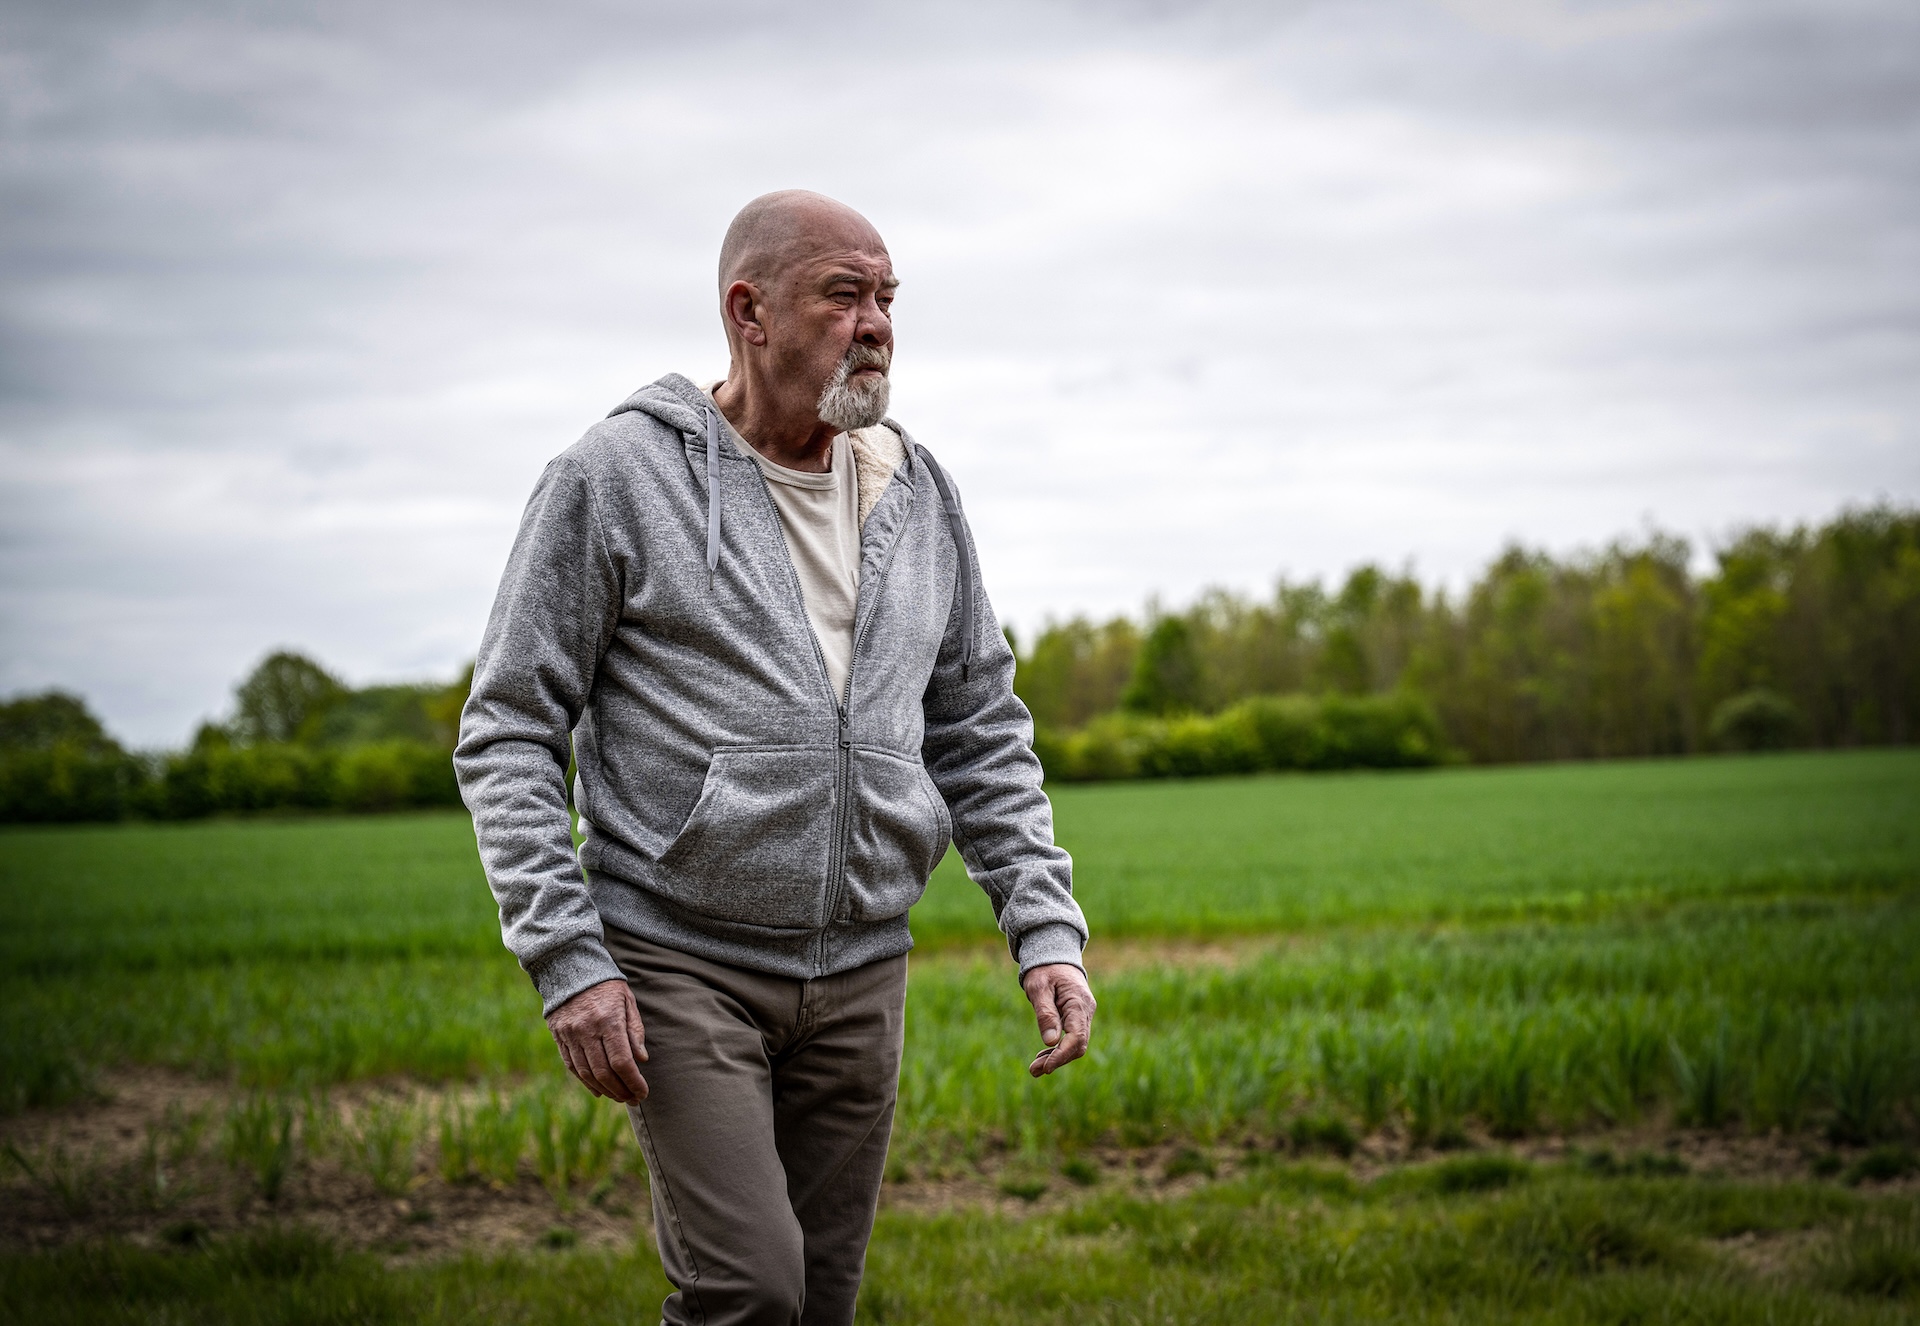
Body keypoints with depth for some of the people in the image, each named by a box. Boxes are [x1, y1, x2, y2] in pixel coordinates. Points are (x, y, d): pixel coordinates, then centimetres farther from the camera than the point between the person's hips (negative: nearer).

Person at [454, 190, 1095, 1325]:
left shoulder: (920, 496, 9)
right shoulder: (617, 477, -5)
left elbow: (981, 733, 14)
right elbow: (509, 732, -5)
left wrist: (1048, 930, 2)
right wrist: (567, 958, -14)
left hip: (862, 974, 5)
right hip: (679, 963, -5)